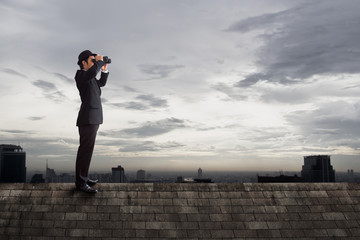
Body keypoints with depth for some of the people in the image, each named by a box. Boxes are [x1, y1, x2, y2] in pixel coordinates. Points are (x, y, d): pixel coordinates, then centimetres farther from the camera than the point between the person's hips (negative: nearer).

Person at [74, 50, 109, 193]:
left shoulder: (89, 77, 18)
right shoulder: (80, 74, -10)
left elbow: (101, 83, 31)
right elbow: (93, 72, -32)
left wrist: (104, 70, 16)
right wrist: (99, 62, -14)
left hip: (93, 119, 10)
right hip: (88, 119, -10)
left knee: (85, 149, 14)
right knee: (86, 150, -9)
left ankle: (82, 178, 23)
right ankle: (81, 183, -5)